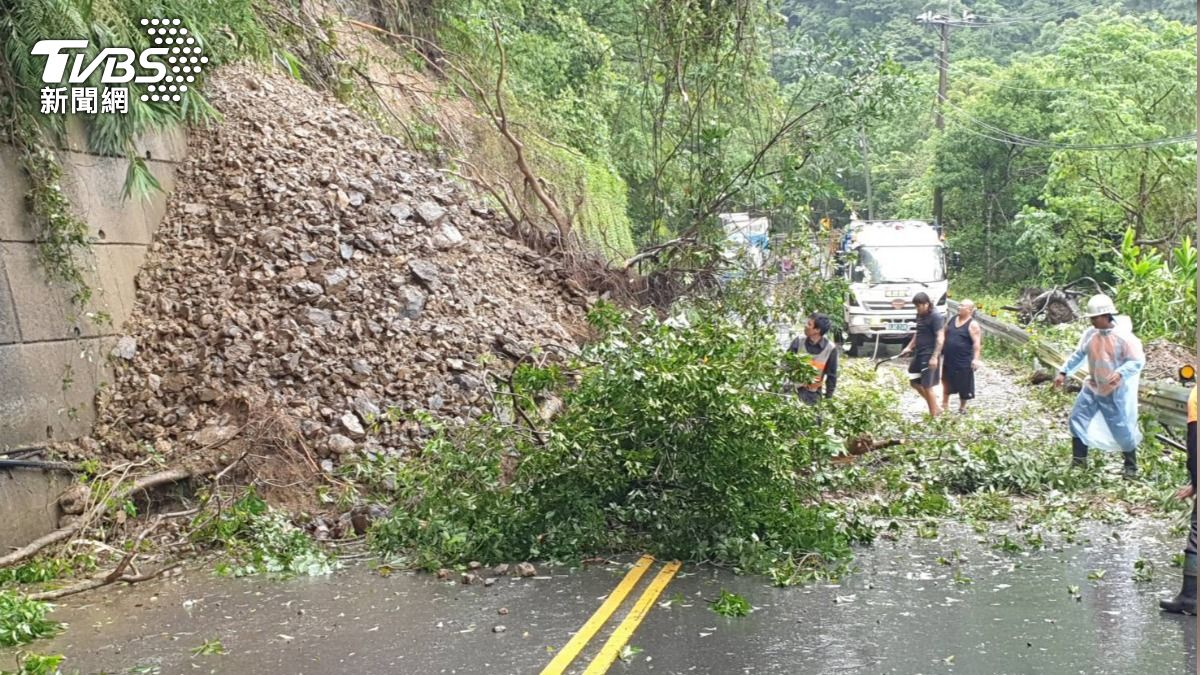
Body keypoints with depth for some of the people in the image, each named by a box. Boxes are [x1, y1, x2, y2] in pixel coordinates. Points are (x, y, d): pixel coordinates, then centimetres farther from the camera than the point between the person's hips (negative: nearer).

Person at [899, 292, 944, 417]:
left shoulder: (935, 317, -16)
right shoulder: (920, 315, 11)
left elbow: (940, 338, -20)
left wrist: (935, 357, -25)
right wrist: (909, 347, 18)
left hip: (929, 356, -10)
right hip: (919, 354, 10)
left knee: (927, 386, -5)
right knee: (914, 382, 15)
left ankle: (934, 416, 6)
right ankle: (934, 407, 26)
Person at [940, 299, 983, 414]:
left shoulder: (972, 324, -12)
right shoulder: (952, 320, 6)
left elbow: (977, 343, -17)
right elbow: (944, 334, 17)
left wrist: (976, 359, -26)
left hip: (964, 361, -6)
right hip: (948, 360, 6)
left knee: (964, 385, 5)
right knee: (947, 382, 16)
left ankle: (962, 407, 21)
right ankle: (945, 405, 31)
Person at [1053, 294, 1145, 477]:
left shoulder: (1124, 337, -20)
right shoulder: (1090, 334, -4)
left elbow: (1138, 361, -18)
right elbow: (1078, 355, 7)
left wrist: (1120, 373, -33)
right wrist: (1064, 372, 1)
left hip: (1115, 392, -5)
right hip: (1092, 387, 5)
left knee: (1121, 428, 2)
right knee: (1078, 418, 5)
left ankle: (1131, 466, 20)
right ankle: (1079, 459, 19)